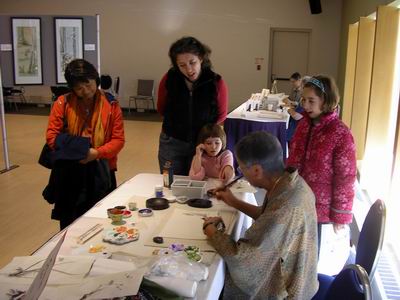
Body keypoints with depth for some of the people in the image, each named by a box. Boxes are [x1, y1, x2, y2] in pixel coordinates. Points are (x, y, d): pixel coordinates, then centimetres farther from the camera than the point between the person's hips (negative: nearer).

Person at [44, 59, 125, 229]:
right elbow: (51, 135, -1)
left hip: (100, 172, 0)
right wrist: (71, 151, -17)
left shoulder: (111, 104, -2)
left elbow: (118, 140, -4)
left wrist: (97, 153, -19)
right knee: (69, 226, 12)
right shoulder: (63, 103, -1)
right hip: (69, 172, 1)